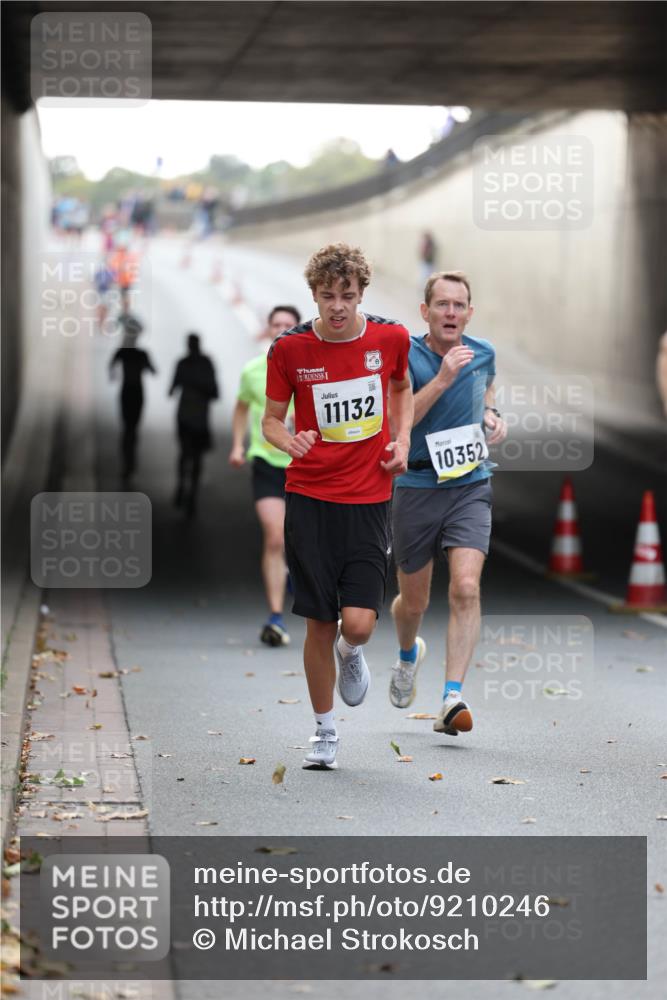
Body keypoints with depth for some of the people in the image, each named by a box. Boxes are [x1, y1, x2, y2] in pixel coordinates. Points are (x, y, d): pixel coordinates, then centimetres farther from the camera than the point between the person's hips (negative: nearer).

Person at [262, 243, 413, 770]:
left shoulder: (390, 337, -2)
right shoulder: (289, 349, -6)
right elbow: (271, 418, 5)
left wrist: (403, 439, 4)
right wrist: (288, 440, -18)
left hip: (369, 497, 0)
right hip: (309, 499, 0)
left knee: (358, 622, -11)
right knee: (319, 624, 2)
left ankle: (352, 653, 28)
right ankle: (325, 729, 21)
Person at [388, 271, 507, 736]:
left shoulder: (484, 353, 3)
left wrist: (492, 414, 6)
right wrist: (443, 378, -30)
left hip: (471, 487, 1)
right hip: (417, 488, -1)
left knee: (466, 589, -19)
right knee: (414, 602, 12)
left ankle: (452, 699, -21)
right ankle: (409, 654, 48)